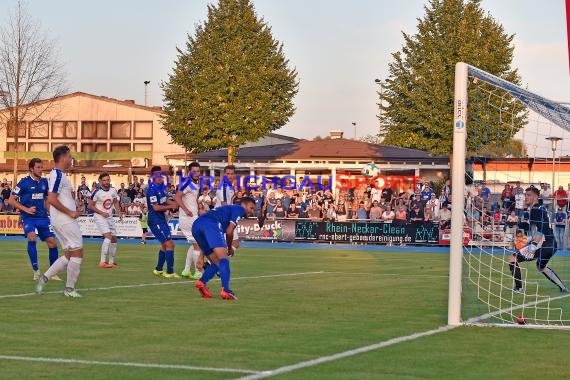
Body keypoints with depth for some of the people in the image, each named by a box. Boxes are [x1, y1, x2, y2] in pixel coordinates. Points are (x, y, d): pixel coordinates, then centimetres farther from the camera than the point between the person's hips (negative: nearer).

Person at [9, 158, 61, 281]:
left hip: (43, 217, 5)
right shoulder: (24, 182, -8)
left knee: (52, 242, -1)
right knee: (32, 237, -28)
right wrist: (26, 209, -15)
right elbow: (11, 200, -7)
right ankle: (36, 271, -20)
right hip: (28, 217, -5)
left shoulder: (44, 182, 6)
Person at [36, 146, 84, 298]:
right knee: (77, 252, -4)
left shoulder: (57, 174, 17)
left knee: (69, 254, 14)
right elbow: (51, 199, -24)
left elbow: (52, 199, 24)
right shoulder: (58, 175, -14)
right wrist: (70, 212, -18)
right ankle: (69, 289, 1)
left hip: (59, 220, 10)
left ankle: (44, 278, 9)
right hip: (65, 221, -10)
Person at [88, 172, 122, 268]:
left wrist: (119, 212, 2)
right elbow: (91, 205, -10)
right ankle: (102, 262, -22)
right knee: (108, 236, -22)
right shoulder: (97, 192, -17)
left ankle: (111, 262, 20)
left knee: (114, 238, 8)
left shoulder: (113, 190, 0)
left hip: (110, 217, 7)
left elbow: (115, 202, 16)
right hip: (99, 216, -7)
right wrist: (102, 213, -18)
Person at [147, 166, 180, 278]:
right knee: (169, 244, -12)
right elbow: (156, 207, -22)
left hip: (161, 220, 10)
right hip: (155, 221, -10)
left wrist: (174, 203, 5)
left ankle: (158, 269, 33)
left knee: (165, 245, 21)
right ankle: (170, 272, -10)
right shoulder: (152, 190, -18)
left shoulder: (161, 187, 9)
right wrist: (171, 206, -15)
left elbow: (165, 200, 23)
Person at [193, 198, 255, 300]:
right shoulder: (240, 209, 14)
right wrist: (230, 248, 18)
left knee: (216, 263, 13)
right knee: (223, 259, -13)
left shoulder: (228, 209, 39)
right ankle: (225, 290, -28)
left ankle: (202, 282, -9)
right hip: (210, 224, -8)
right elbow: (229, 231, 2)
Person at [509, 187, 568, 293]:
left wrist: (533, 246, -26)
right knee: (541, 267, 35)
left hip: (543, 244, -10)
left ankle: (519, 288, -8)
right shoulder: (541, 208, 18)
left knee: (513, 259, -7)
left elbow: (540, 230, -21)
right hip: (551, 245, 10)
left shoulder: (535, 209, -11)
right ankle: (563, 288, 33)